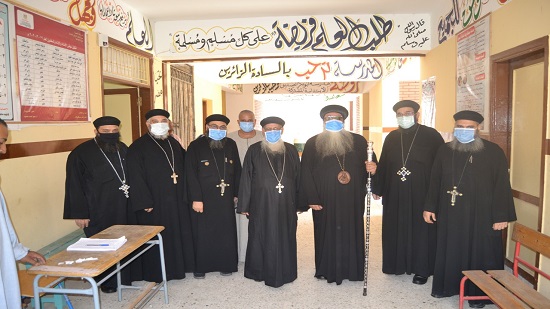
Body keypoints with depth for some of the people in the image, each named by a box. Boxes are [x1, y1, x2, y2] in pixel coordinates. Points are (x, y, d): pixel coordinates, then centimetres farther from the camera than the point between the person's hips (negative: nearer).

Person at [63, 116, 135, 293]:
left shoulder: (123, 149, 6)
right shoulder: (81, 153, -9)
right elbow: (74, 186, -8)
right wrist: (79, 213, -10)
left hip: (123, 210, 5)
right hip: (97, 213, -4)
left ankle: (125, 276, 27)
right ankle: (106, 282, 24)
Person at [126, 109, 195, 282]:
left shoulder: (174, 144, 11)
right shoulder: (138, 147, -8)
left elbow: (184, 166, 16)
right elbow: (136, 177, -13)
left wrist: (185, 194, 8)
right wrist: (144, 202, -18)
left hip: (177, 200, 6)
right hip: (154, 202, -6)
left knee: (178, 233, 14)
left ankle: (177, 266, 31)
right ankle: (155, 273, 19)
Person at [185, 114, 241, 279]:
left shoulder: (231, 145, 5)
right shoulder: (196, 146, -5)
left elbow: (237, 171, 9)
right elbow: (191, 174, -9)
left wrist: (236, 194, 7)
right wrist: (196, 199, -14)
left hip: (225, 199, 3)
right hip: (203, 199, -3)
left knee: (226, 232, 8)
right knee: (203, 233, 7)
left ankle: (226, 264, 23)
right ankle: (201, 266, 22)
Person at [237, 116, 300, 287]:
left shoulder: (291, 150, 6)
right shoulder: (254, 151, 1)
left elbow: (298, 178, 7)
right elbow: (245, 179, 0)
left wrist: (299, 203, 4)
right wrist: (244, 205, -3)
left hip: (286, 205, 2)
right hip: (261, 205, -1)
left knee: (285, 239, 10)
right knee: (262, 239, 8)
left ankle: (284, 272, 26)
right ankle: (260, 271, 25)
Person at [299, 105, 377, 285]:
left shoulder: (358, 141, 5)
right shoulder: (312, 144, 1)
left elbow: (370, 165, 8)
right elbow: (306, 173, -2)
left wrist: (372, 169, -16)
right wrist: (312, 199, -9)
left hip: (352, 200, 2)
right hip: (325, 201, -1)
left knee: (351, 233, 9)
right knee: (327, 234, 6)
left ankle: (352, 269, 25)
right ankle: (327, 270, 22)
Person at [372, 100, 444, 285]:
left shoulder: (431, 136, -5)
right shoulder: (392, 137, 7)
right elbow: (383, 164, 9)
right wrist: (378, 189, 8)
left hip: (422, 193, -4)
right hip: (395, 194, 4)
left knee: (420, 229, 4)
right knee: (395, 229, 11)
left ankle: (421, 269, 18)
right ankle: (398, 264, 28)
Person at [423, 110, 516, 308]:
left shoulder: (493, 151, -6)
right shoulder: (444, 151, 4)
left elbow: (502, 185, -6)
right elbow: (435, 181, 8)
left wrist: (502, 216, -9)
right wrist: (430, 207, 5)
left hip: (481, 215, -3)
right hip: (450, 214, 3)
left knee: (480, 253, 8)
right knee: (450, 251, 13)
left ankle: (478, 293, 24)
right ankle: (449, 285, 30)